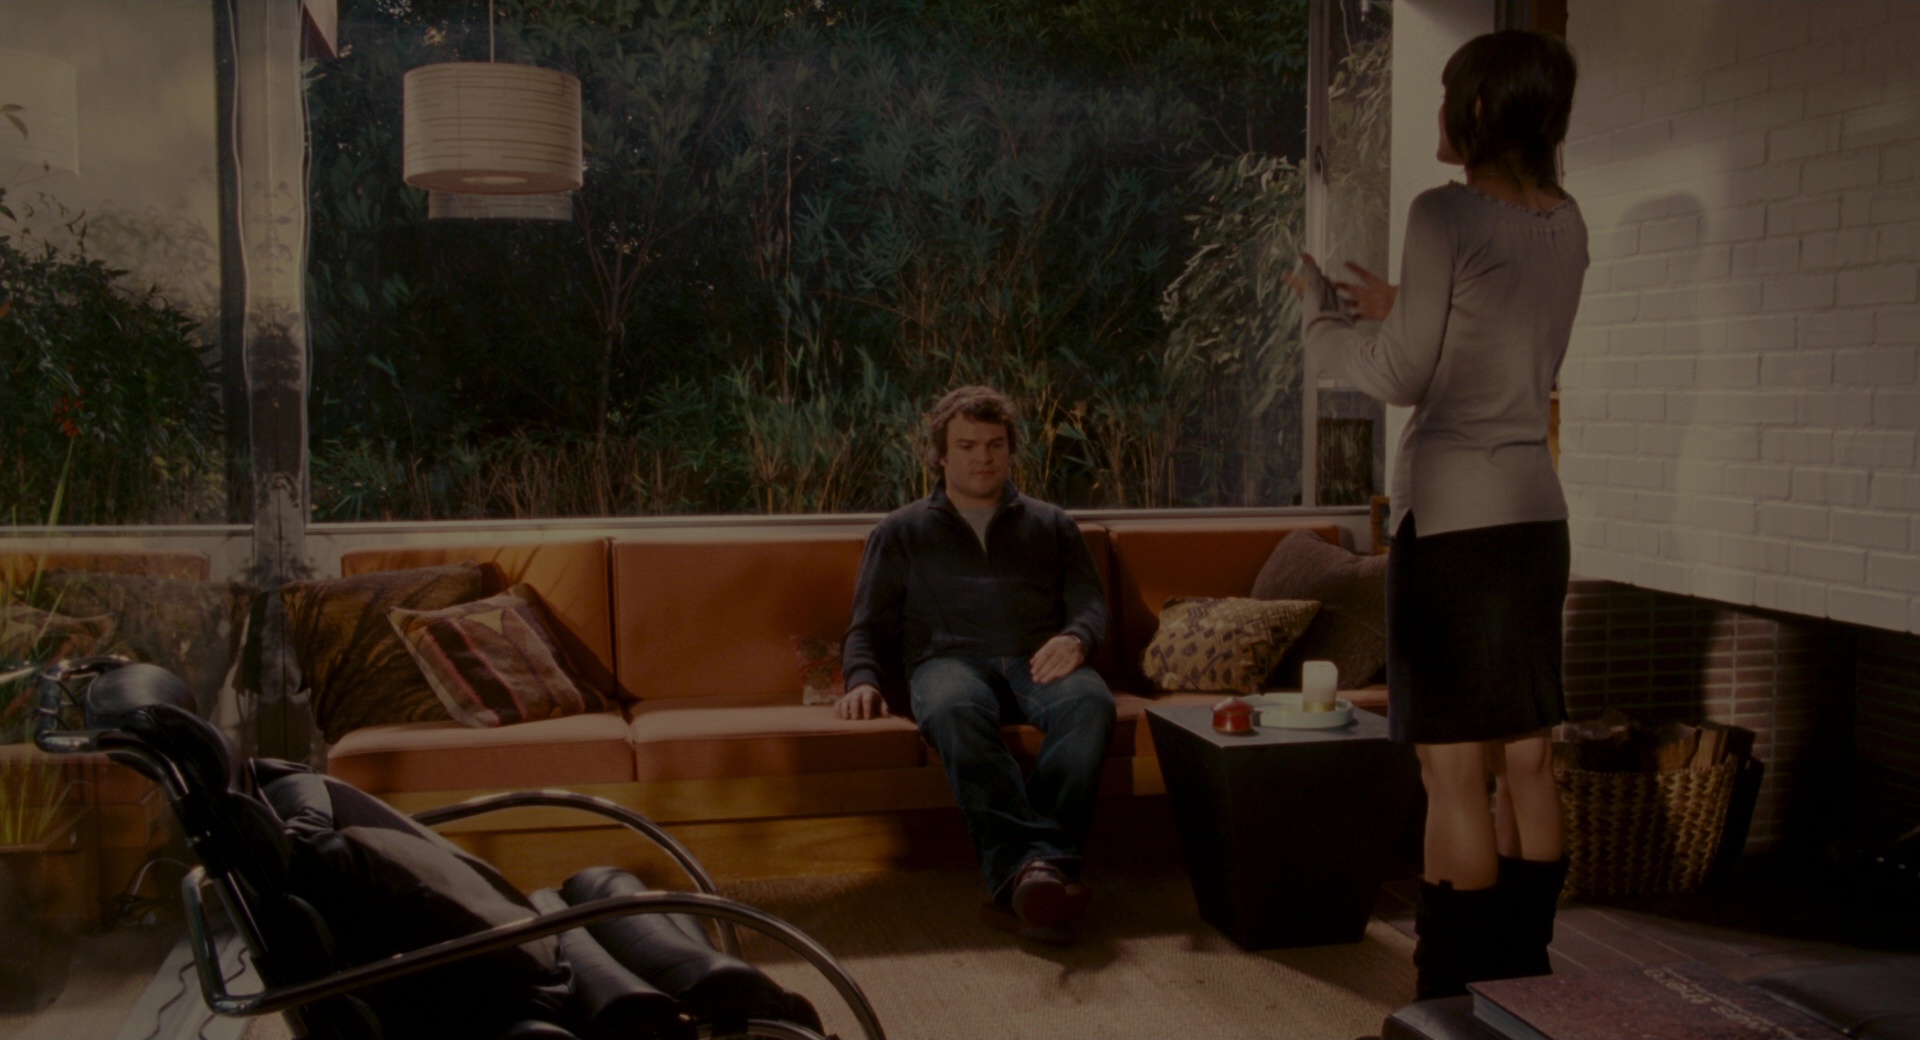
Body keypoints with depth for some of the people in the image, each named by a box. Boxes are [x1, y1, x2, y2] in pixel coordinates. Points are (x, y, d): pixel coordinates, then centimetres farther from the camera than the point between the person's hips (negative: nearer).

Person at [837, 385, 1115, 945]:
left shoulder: (1050, 524, 30)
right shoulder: (901, 531, 27)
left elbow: (1091, 601, 16)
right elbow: (869, 626, 20)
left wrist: (1075, 637, -9)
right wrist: (863, 680, -3)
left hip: (1036, 662, 1)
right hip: (950, 660, -1)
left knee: (1089, 701, -37)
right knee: (954, 709, -41)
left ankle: (1021, 877, -51)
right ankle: (1029, 866, -55)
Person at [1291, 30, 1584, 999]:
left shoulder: (1445, 215, -12)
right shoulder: (1565, 223, 10)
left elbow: (1401, 378, -7)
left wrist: (1323, 315, 9)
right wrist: (1401, 310, 22)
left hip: (1450, 518, -7)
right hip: (1534, 515, 8)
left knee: (1453, 772, -2)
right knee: (1526, 763, 12)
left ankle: (1455, 993, 5)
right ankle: (1523, 975, 21)